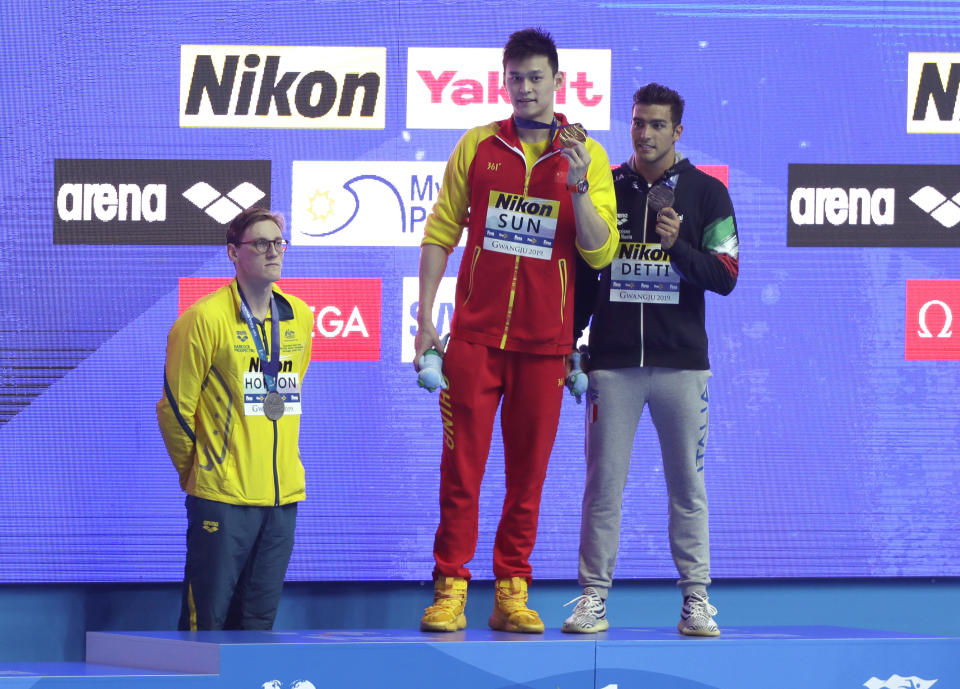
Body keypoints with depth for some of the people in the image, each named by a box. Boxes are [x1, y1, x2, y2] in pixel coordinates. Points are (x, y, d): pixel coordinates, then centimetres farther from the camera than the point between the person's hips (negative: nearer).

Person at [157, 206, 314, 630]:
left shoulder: (301, 318, 9)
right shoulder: (205, 320, -9)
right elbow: (174, 407, -3)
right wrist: (196, 472, 7)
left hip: (284, 495, 5)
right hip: (222, 497, -5)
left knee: (259, 621, 8)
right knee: (207, 619, -4)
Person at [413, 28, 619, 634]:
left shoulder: (587, 156, 5)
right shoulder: (478, 146, 7)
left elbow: (600, 252, 0)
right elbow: (441, 234, 10)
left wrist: (577, 186, -15)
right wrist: (425, 318, 3)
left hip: (545, 341, 0)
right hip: (476, 333, 0)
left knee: (529, 473, 3)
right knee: (462, 467, -3)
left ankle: (512, 593, 9)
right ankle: (450, 589, -1)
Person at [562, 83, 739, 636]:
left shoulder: (707, 194, 5)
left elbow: (725, 277, -1)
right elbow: (583, 277, 15)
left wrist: (678, 246, -17)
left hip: (681, 362, -1)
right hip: (613, 361, 1)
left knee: (688, 486, 1)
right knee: (604, 484, -1)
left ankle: (696, 600, 5)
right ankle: (594, 596, 3)